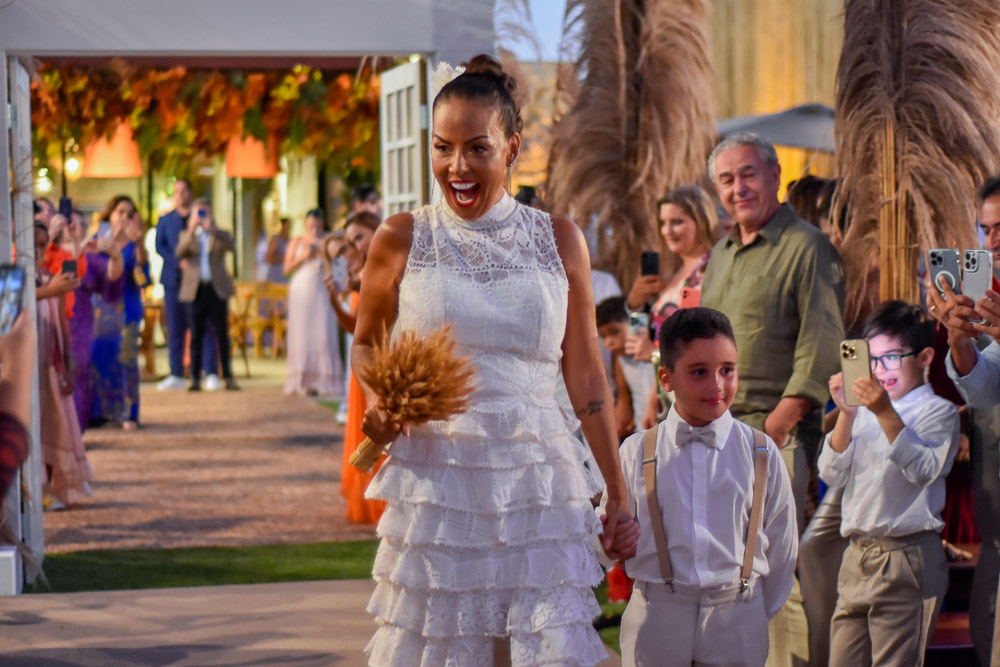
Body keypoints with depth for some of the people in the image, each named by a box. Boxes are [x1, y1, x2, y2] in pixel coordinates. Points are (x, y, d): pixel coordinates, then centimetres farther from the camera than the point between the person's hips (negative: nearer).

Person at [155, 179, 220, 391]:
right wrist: (179, 262, -13)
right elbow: (160, 246, 3)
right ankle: (176, 375, 5)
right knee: (175, 328, 1)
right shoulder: (165, 220, 15)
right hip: (174, 278, 2)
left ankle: (211, 374, -5)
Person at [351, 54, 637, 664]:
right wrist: (378, 403, -6)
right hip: (435, 474, -1)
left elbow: (586, 373, 9)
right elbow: (366, 344, 16)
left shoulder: (559, 240, 6)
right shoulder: (401, 240, 3)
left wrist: (618, 495, 8)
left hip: (538, 481, 1)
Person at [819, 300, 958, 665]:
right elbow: (832, 474, 6)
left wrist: (886, 413, -26)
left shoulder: (938, 412, -1)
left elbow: (923, 470, -18)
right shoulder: (864, 412, 14)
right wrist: (846, 414, -6)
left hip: (907, 558, -6)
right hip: (857, 557, 6)